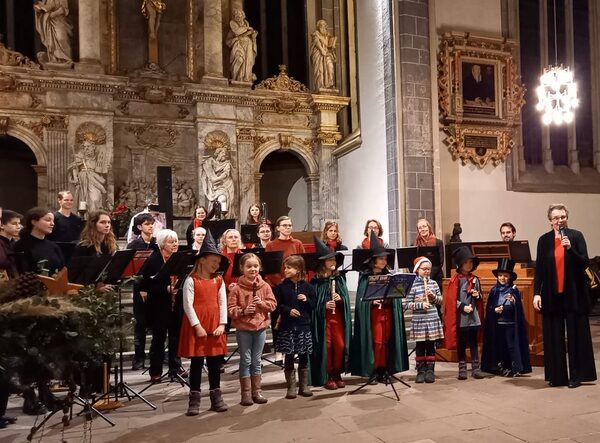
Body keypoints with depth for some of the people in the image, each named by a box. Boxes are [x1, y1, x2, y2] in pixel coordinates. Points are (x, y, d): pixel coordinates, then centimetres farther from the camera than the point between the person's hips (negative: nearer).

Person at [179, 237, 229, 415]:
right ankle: (194, 399, 13)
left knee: (215, 362, 10)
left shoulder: (219, 280, 7)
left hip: (215, 326, 4)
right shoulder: (191, 280, -7)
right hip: (196, 326, -4)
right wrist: (198, 326, -16)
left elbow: (223, 303, 6)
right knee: (197, 362, 4)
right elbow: (188, 305, -12)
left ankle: (216, 397, 21)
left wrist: (222, 324, -4)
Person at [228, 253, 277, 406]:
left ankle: (257, 391, 23)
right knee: (246, 361, 4)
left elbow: (273, 304, 3)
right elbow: (231, 309, -8)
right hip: (243, 329, -3)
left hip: (260, 327, 3)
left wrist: (262, 303, -15)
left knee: (256, 361, 12)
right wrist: (243, 310, -23)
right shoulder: (237, 288, -8)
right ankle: (246, 393, 14)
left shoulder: (264, 286, 1)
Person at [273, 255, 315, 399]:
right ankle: (291, 387, 15)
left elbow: (314, 304, 7)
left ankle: (304, 386, 21)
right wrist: (288, 310, -17)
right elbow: (277, 305, -3)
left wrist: (306, 300, -11)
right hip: (287, 327, -1)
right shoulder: (281, 287, -1)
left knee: (303, 357, 9)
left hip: (304, 326, 1)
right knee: (289, 357, 4)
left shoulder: (307, 287, 2)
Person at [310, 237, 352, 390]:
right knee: (326, 346, 2)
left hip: (338, 317, 3)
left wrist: (340, 299, -16)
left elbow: (346, 299, 4)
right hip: (322, 318, -3)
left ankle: (337, 374, 20)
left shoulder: (339, 279, 6)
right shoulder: (316, 282, -6)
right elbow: (313, 303, -5)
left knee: (340, 345, 3)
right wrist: (324, 306, -20)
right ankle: (327, 376, 15)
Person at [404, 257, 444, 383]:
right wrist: (420, 304, -19)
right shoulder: (412, 284, -5)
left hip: (433, 320, 3)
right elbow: (407, 304, -7)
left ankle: (430, 370, 18)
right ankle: (421, 371, 16)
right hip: (419, 320, -3)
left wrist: (434, 297, -7)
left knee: (431, 345, 8)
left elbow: (440, 301, 12)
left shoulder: (434, 283, 6)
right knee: (420, 346, 5)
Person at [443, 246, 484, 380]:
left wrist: (477, 295, -4)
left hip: (474, 316, 4)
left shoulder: (475, 279, 8)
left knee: (474, 343, 9)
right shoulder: (455, 280, -5)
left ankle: (476, 368, 15)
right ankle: (462, 368, 14)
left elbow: (479, 298, 17)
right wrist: (463, 307, -17)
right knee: (461, 344, 6)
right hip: (460, 318, -3)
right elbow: (452, 300, -8)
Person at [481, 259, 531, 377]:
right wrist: (495, 309, -13)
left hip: (510, 323, -2)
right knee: (499, 345, 6)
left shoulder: (514, 290, 0)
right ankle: (501, 367, 16)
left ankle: (515, 368, 7)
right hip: (497, 324, 2)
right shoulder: (494, 290, 5)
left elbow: (518, 308, -4)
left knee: (511, 345, -2)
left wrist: (513, 301, -22)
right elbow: (488, 308, 6)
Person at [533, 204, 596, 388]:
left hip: (574, 293, -2)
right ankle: (557, 376, 13)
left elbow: (585, 263, -5)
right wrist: (537, 293, -1)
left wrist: (570, 248, -20)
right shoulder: (544, 240, 5)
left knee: (575, 334, 3)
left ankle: (576, 375, 13)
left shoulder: (576, 236, 0)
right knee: (554, 336, 5)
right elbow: (539, 268, 5)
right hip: (552, 295, 2)